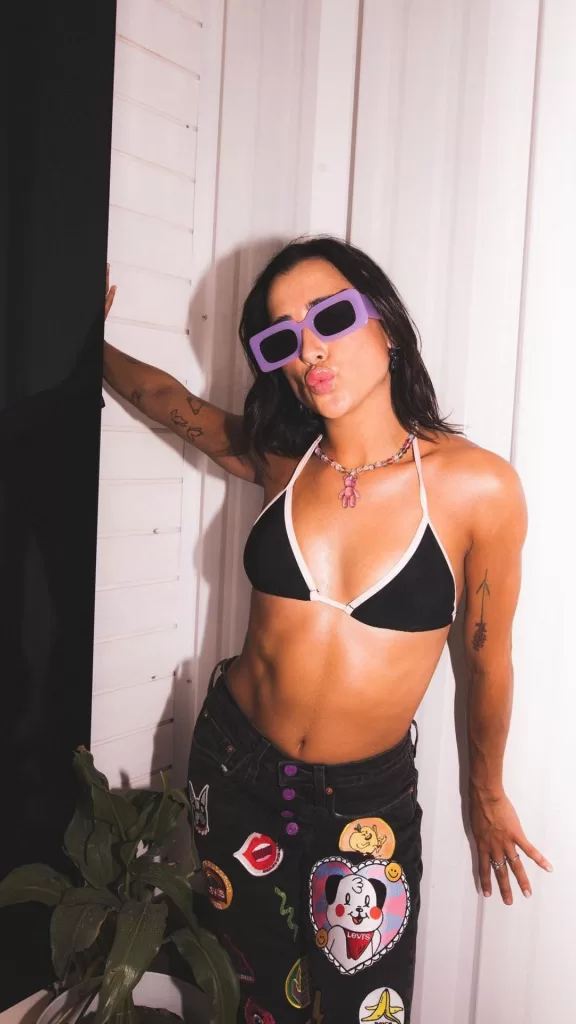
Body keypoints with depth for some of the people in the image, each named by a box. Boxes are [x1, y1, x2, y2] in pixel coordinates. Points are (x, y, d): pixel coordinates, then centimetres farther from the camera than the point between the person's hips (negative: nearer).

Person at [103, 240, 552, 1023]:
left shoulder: (476, 485, -17)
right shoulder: (280, 460, -8)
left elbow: (488, 656, -5)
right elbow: (168, 399, 11)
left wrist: (487, 794, 8)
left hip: (368, 795, -2)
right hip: (234, 763, 3)